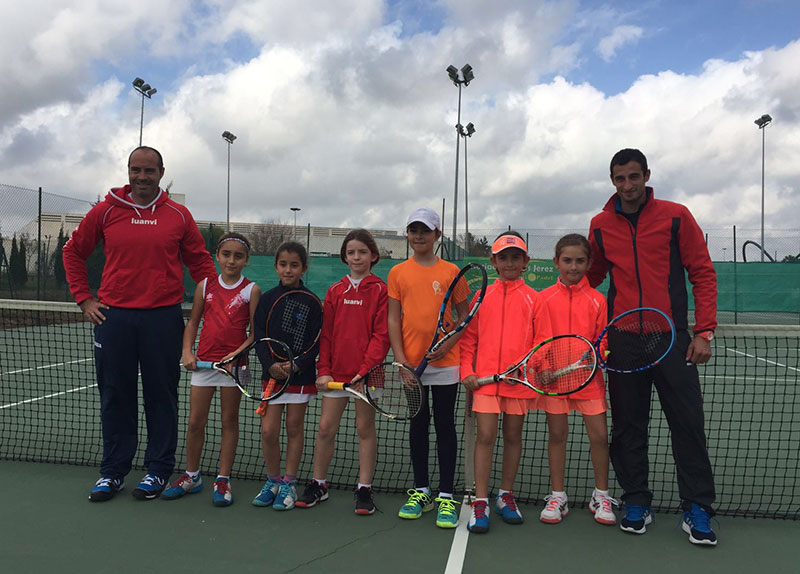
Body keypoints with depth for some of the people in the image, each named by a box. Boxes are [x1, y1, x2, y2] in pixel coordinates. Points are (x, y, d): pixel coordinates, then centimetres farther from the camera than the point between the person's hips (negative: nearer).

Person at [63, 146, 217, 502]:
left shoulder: (178, 216, 4)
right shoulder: (105, 211, 5)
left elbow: (199, 261, 11)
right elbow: (73, 251, 16)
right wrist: (83, 298, 9)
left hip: (163, 317, -1)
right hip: (113, 316, 1)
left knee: (161, 395, 5)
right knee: (115, 396, 9)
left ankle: (158, 470, 19)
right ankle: (113, 471, 23)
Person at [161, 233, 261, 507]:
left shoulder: (251, 290, -2)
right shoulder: (205, 285, 7)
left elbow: (256, 332, -3)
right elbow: (193, 322, 13)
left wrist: (238, 352, -17)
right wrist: (187, 351, 0)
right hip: (203, 360, 3)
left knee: (229, 421, 6)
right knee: (195, 421, 7)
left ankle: (223, 480, 17)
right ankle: (192, 476, 25)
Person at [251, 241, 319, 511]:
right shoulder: (267, 299, 4)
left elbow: (316, 341, -5)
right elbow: (259, 336, 1)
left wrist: (297, 364, -18)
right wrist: (271, 364, -14)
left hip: (301, 374, -2)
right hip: (273, 372, 2)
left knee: (294, 427, 7)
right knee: (268, 430, -1)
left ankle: (289, 484, 20)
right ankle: (273, 480, 19)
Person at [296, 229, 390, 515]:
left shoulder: (380, 290, -2)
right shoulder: (335, 291, 9)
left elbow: (381, 334, -8)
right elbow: (325, 334, 8)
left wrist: (366, 369, -16)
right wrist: (323, 370, 0)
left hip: (367, 374, -3)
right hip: (336, 372, 3)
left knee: (365, 428, 7)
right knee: (326, 428, 7)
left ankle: (364, 489, 17)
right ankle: (318, 484, 22)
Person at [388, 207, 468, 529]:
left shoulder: (451, 272, 0)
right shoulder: (398, 273, 5)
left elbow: (465, 316, 2)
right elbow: (393, 319, 4)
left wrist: (448, 343, -13)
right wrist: (399, 357, -5)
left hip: (446, 363, -2)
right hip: (411, 364, 2)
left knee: (445, 426, 4)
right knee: (418, 425, 12)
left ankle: (446, 497, 12)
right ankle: (420, 492, 24)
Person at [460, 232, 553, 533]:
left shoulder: (533, 299, 4)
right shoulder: (482, 297, 6)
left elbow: (542, 341, 4)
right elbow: (468, 338, 8)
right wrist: (467, 371, -2)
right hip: (485, 378, 0)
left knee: (513, 436, 11)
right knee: (485, 436, -4)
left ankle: (506, 494, 27)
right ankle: (480, 501, 4)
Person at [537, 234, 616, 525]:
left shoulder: (597, 300, 1)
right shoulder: (544, 298, 1)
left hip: (588, 376, 0)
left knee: (599, 436, 2)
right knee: (557, 435, 7)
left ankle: (601, 496, 22)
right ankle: (558, 496, 21)